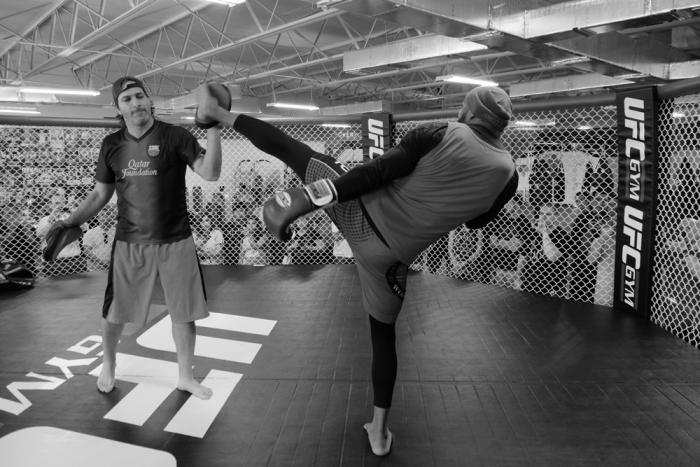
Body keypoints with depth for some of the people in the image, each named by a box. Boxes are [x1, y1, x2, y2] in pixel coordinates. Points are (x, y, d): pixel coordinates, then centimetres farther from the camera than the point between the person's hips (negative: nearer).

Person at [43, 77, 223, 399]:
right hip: (130, 243, 2)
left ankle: (185, 377, 26)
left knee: (184, 313, 6)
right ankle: (108, 366, 40)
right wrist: (71, 221, -1)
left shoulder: (175, 137, -6)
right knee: (115, 313, 10)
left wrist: (213, 127, -28)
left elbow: (210, 173, -19)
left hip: (175, 241, -2)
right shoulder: (112, 145, 3)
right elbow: (100, 193, 11)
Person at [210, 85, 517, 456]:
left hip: (361, 212, -2)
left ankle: (221, 115, 29)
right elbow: (474, 220, 19)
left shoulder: (439, 135, -8)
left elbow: (374, 173, -15)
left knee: (289, 149, 14)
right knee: (383, 333, 20)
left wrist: (306, 202, -15)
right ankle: (378, 430, 28)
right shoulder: (507, 174, 1)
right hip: (389, 254, 3)